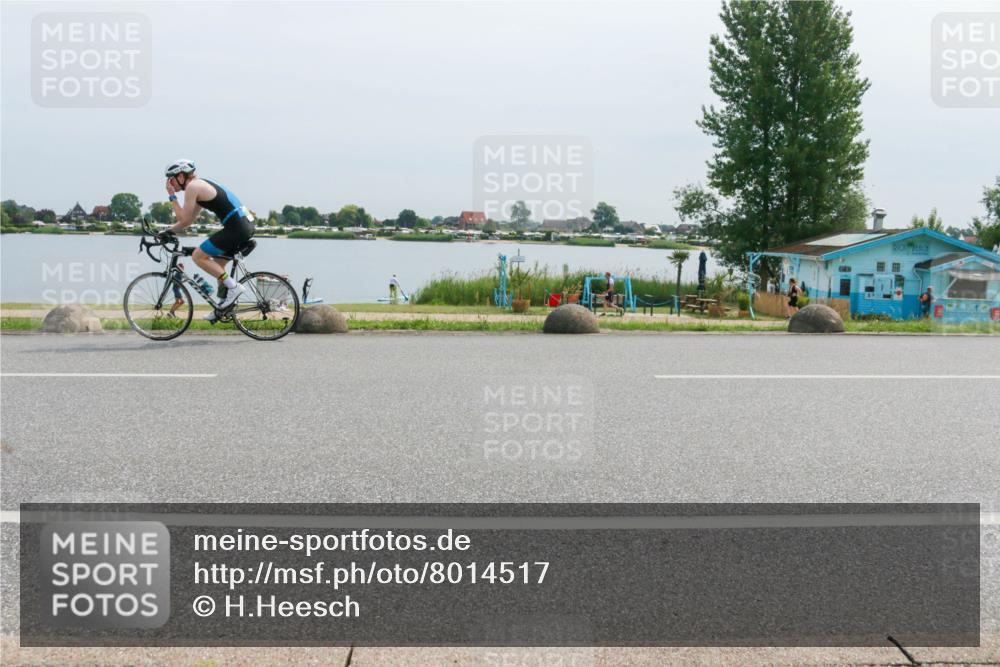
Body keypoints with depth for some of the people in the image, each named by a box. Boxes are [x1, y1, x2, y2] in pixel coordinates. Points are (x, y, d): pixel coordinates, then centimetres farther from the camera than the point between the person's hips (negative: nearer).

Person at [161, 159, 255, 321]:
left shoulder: (192, 186, -6)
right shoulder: (201, 186, 23)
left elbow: (184, 219, -5)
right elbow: (188, 220, 29)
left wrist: (172, 196, 3)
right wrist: (168, 231, 26)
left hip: (236, 227, -10)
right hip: (246, 224, 10)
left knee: (198, 256, -3)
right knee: (217, 263, 21)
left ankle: (234, 287, -7)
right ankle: (223, 305, 24)